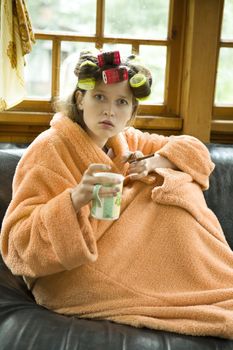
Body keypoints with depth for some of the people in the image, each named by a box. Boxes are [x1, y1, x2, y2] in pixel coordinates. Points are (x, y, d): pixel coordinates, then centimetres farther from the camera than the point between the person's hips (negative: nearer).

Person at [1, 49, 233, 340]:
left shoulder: (126, 140, 6)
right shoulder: (50, 148, -16)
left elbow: (197, 152, 10)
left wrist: (154, 162, -10)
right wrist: (76, 198, -38)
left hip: (120, 254, 7)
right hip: (66, 277, -7)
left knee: (178, 190, -7)